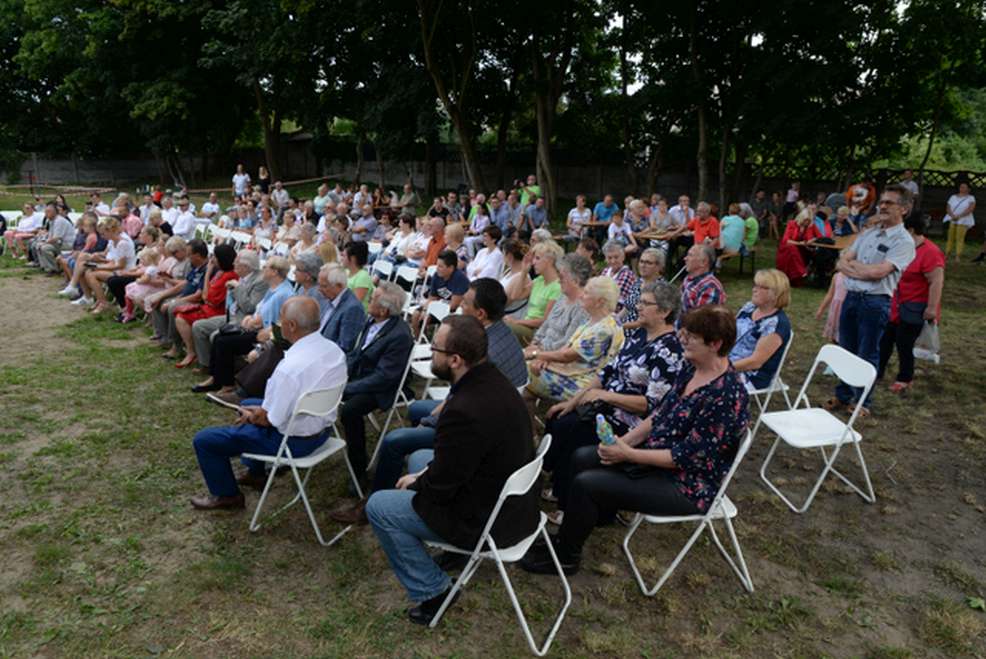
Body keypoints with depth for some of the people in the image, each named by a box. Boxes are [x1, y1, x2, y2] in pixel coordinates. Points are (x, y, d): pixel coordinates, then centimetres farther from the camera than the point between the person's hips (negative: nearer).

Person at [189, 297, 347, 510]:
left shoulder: (289, 368, -34)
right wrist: (261, 410, 8)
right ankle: (255, 474, 40)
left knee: (203, 440, 4)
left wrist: (252, 416, 1)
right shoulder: (334, 350, -9)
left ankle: (227, 495, 25)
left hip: (293, 441, -8)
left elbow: (269, 420, -21)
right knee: (248, 404, 31)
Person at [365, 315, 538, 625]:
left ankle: (432, 590, 9)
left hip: (487, 519, -9)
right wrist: (426, 473, 4)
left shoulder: (463, 412, -34)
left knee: (378, 506, 2)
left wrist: (415, 482, 0)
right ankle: (453, 546, 32)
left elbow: (439, 488, -20)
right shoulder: (493, 379, -5)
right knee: (419, 458, 24)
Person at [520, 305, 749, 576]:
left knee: (585, 483, -15)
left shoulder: (726, 395, -27)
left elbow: (685, 457, -25)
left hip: (687, 486, -9)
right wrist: (625, 440, -5)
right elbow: (660, 415, 8)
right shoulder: (691, 367, -1)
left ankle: (565, 557, 7)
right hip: (660, 454, 9)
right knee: (582, 458, 5)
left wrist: (628, 454, -21)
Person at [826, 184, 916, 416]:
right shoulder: (868, 233, 13)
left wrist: (853, 263, -4)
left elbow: (878, 271, -19)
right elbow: (842, 262, 7)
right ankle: (843, 395, 28)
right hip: (851, 296, 6)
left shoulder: (903, 241, -8)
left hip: (875, 302, -6)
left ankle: (863, 401, 20)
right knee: (846, 351, 14)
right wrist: (862, 271, -12)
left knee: (867, 356, 5)